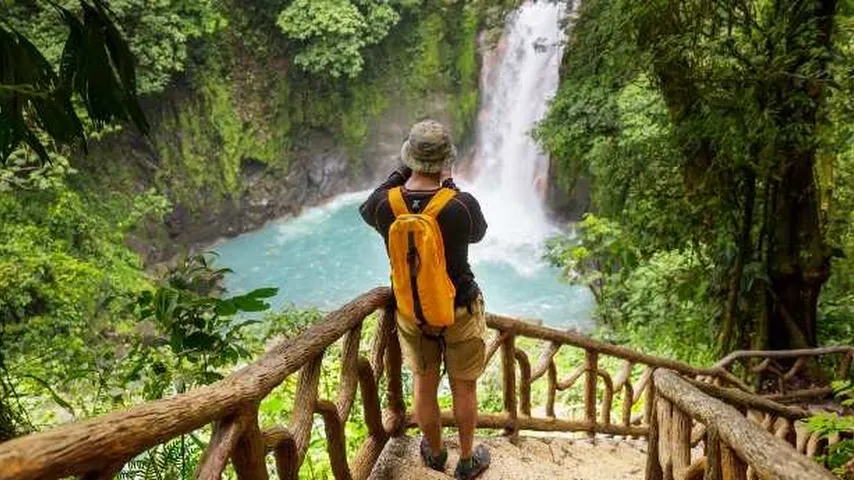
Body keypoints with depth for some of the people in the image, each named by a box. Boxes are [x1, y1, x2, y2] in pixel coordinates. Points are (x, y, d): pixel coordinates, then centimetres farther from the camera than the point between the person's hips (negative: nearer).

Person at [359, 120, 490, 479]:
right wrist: (449, 185, 3)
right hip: (460, 311, -2)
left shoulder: (385, 203, -20)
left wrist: (402, 173, 5)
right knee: (464, 386, 20)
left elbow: (366, 212, 8)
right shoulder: (462, 205, -27)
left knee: (424, 384, 23)